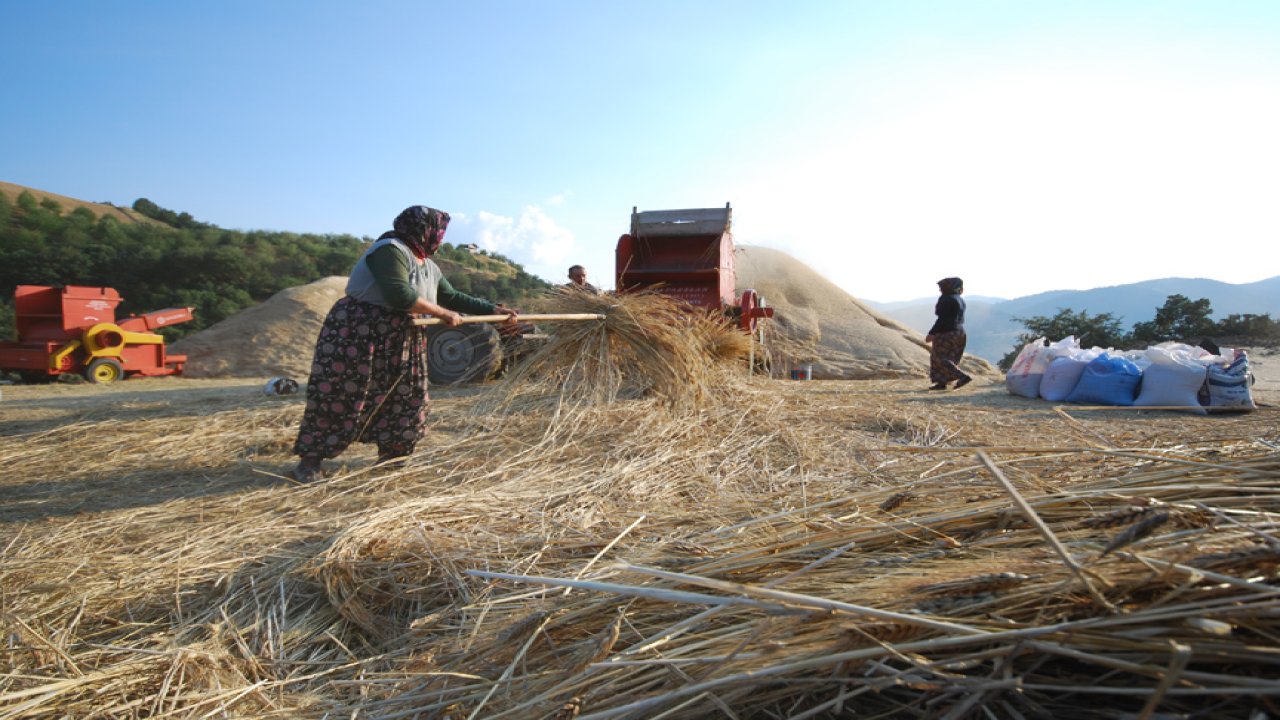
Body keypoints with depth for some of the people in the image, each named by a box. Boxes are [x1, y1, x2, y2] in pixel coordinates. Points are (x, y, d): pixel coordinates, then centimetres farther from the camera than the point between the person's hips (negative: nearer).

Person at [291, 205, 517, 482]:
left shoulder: (429, 268, 10)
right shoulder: (390, 250, -18)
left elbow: (453, 297, 14)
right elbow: (399, 295, -29)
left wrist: (494, 310, 9)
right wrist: (443, 314, -20)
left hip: (400, 342, 9)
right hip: (356, 335, -9)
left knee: (406, 396, 9)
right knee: (338, 397, -4)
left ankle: (392, 451, 24)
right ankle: (312, 458, 9)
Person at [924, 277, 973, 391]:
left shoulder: (946, 299, -16)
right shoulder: (960, 299, 13)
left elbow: (942, 319, -21)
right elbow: (960, 319, 16)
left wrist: (931, 333, -20)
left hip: (946, 334, -10)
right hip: (959, 332, 10)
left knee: (940, 358, -5)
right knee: (948, 358, 13)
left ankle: (963, 376, -14)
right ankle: (942, 382, 12)